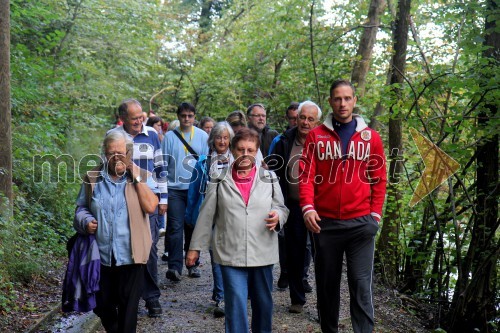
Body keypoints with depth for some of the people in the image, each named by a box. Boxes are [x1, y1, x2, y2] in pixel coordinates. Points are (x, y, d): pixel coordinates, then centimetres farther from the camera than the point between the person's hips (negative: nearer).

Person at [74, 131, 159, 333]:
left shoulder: (142, 177, -1)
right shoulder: (93, 178, 5)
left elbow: (151, 206, -14)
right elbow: (81, 208, 13)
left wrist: (136, 177, -14)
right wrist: (86, 221, -8)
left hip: (130, 256, -3)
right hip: (101, 255, 3)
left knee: (128, 308, 4)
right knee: (102, 306, 17)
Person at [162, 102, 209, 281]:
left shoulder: (203, 136, 6)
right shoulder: (169, 136, 4)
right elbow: (162, 164, 6)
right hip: (174, 189, -1)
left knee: (194, 227, 9)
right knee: (175, 227, -7)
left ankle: (192, 264, 20)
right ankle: (174, 266, -5)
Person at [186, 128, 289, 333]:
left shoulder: (269, 178, 5)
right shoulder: (220, 181, 1)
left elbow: (282, 208, 12)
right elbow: (206, 216, 5)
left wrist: (277, 217, -12)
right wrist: (195, 247, 7)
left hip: (262, 252, 2)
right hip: (231, 253, -2)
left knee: (263, 302, 14)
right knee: (236, 304, -7)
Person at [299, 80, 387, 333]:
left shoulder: (371, 138, 5)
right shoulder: (316, 136, 3)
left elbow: (379, 178, 7)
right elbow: (306, 174, -2)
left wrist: (375, 212, 0)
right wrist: (308, 207, -15)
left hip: (361, 222, -1)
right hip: (325, 222, 1)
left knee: (361, 284, -2)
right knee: (327, 283, 12)